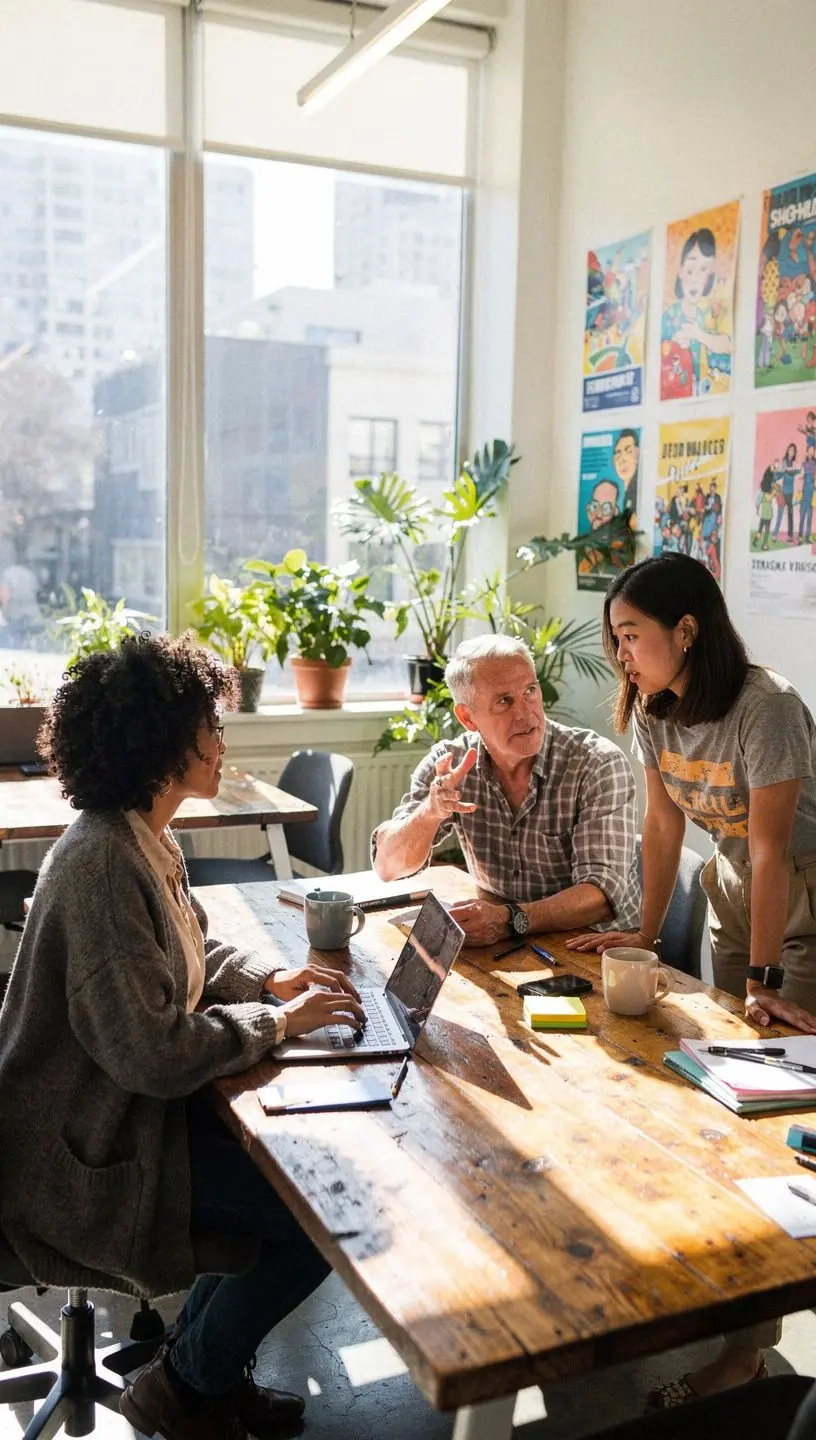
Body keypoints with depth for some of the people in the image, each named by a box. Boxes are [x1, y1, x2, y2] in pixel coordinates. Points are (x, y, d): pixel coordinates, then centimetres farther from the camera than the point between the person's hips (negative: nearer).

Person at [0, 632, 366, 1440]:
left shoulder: (141, 837, 3)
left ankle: (202, 1355, 27)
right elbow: (152, 1053, -30)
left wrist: (270, 980, 0)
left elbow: (189, 952, 17)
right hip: (81, 1152, -10)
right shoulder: (102, 863, -28)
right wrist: (279, 1022, -18)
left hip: (122, 1107, 10)